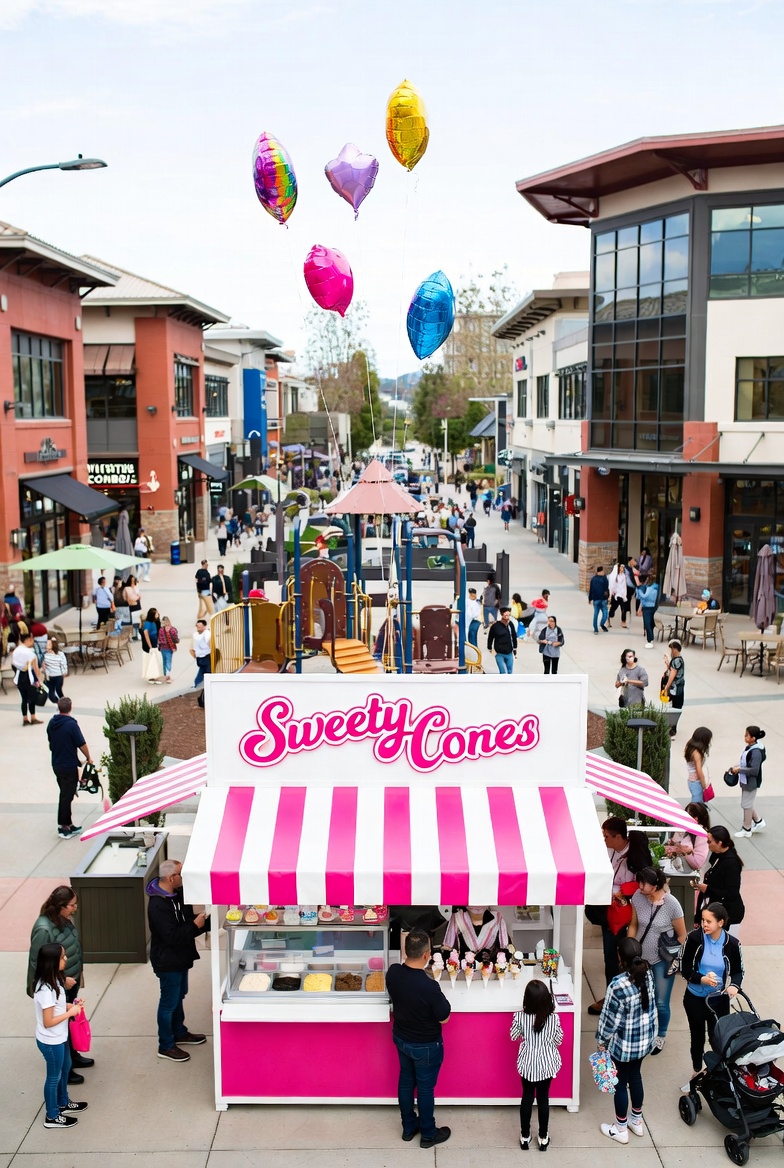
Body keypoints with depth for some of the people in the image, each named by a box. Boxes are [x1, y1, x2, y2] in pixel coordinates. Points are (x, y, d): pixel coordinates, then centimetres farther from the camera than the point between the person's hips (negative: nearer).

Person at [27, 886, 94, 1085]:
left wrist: (78, 972, 16)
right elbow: (37, 963, -24)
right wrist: (61, 979, -22)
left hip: (71, 981, 8)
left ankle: (73, 1056, 44)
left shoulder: (63, 919, -4)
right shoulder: (43, 929, -29)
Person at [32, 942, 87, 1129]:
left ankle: (63, 1103, 48)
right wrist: (70, 1013, -21)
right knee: (54, 1076, 11)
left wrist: (71, 1005, -3)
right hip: (51, 1041, -9)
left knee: (65, 1068, 27)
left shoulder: (53, 980, -4)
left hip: (59, 1037, 9)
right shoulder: (46, 989, -33)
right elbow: (48, 1022, -29)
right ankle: (52, 1116, 31)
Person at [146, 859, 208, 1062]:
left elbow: (185, 920, 9)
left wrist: (201, 920, -9)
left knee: (179, 995, 24)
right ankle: (166, 1046, 21)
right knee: (169, 1003, 5)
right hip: (168, 961, -9)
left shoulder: (177, 894, -1)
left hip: (180, 957, 9)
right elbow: (172, 936, -31)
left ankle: (179, 1033, 43)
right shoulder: (158, 905, -30)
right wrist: (195, 925, -25)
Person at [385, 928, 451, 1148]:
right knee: (425, 1088, 16)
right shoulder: (430, 986, -37)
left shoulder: (392, 973, -19)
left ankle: (408, 1128, 44)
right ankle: (428, 1134, 37)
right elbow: (444, 1018, -19)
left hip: (400, 1038, 5)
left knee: (406, 1081, 25)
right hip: (426, 1045, -5)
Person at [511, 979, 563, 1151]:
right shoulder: (553, 1018, -22)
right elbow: (558, 1041, -6)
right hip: (547, 1064, 0)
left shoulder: (520, 1016, -21)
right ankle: (543, 1138, 29)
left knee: (527, 1097, 17)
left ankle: (525, 1137, 30)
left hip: (527, 1064, 0)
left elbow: (513, 1036, -4)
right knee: (543, 1098, 16)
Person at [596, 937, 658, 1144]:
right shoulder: (647, 974, -11)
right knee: (635, 1075, 26)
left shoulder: (618, 985, -32)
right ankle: (637, 1121, 44)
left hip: (624, 1043, -6)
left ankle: (620, 1129, 31)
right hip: (646, 1038, 6)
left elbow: (610, 1018, -21)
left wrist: (602, 1040, -4)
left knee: (620, 1083, 14)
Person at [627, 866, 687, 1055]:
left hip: (663, 960, -3)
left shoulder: (671, 904, -20)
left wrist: (676, 960, -5)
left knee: (661, 1003, 4)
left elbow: (682, 935, -8)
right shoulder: (637, 897, -12)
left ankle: (660, 1036, 32)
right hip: (640, 957, 3)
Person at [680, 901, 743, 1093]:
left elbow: (738, 971, -1)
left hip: (719, 999, 0)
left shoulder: (732, 944, -16)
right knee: (697, 1037, 17)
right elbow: (684, 969, -11)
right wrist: (702, 979, -28)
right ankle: (696, 1074, 40)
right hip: (695, 998, 1)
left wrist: (734, 985, -21)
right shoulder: (694, 938, -19)